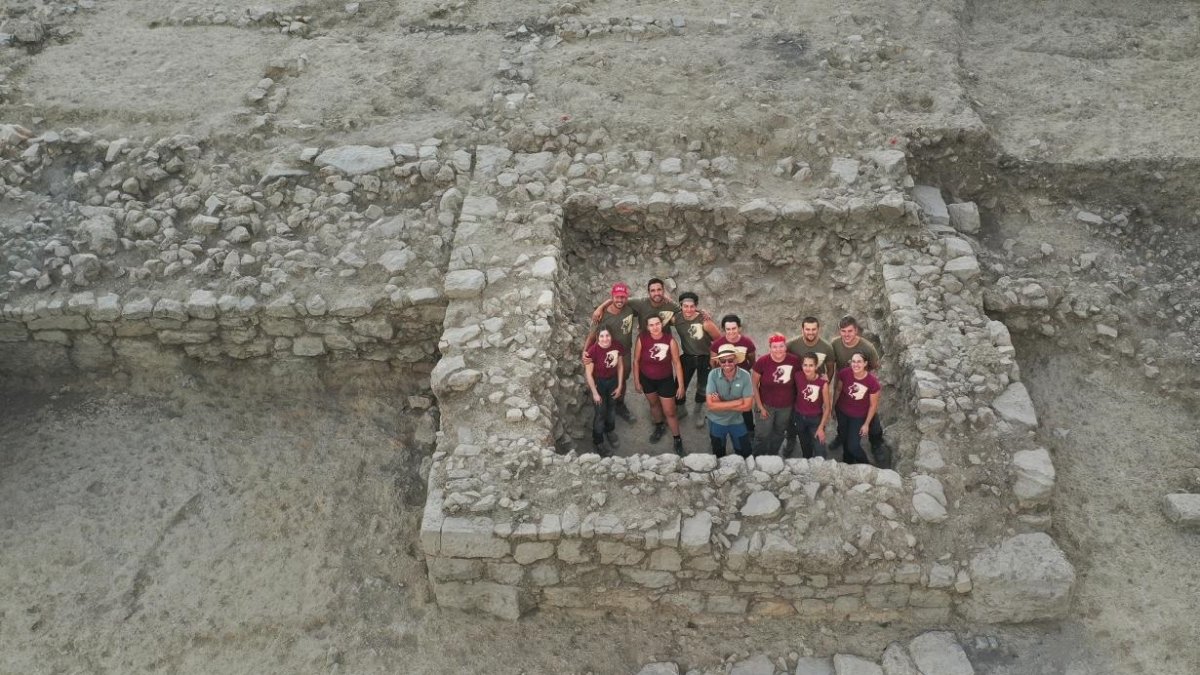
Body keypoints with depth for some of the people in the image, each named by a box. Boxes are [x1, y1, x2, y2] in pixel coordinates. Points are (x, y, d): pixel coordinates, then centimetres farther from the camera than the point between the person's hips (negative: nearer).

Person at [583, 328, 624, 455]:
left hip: (613, 380, 4)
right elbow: (588, 373, -20)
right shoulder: (593, 350, -30)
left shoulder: (617, 346, -18)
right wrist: (595, 393, -15)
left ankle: (610, 432, 51)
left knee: (612, 408, 24)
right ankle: (597, 443, 25)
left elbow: (620, 366, -2)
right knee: (600, 413, 5)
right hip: (598, 382, -4)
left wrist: (620, 386, 1)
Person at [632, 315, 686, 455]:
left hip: (666, 380, -2)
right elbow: (636, 361, -7)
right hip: (647, 379, 2)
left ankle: (677, 439, 24)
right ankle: (659, 427, 53)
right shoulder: (641, 339, -20)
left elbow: (677, 363, -15)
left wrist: (681, 385, -11)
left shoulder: (670, 340, -23)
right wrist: (636, 381, -1)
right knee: (653, 404, 26)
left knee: (669, 412, 4)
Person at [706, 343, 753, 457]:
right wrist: (738, 402, -26)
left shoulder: (745, 376, -20)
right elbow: (711, 405, -26)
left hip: (737, 422, 0)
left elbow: (747, 406, -21)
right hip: (716, 422, 0)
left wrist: (721, 403, -22)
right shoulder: (713, 375, -22)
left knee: (745, 456, 18)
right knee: (718, 456, 23)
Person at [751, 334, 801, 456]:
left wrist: (797, 403, -3)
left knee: (779, 434, 22)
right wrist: (760, 407, -9)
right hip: (766, 405, -2)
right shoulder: (762, 362, -19)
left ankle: (773, 456, 45)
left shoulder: (794, 361, -15)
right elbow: (754, 385, -9)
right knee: (762, 435, 3)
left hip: (786, 407, 2)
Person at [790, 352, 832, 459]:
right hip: (799, 417, 3)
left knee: (819, 452, -9)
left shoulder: (823, 383, -24)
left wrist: (821, 427, -14)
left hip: (816, 419, -3)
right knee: (805, 448, 22)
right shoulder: (798, 377, -16)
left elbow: (827, 407, -15)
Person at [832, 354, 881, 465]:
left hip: (859, 417, -3)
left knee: (853, 446, -1)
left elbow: (873, 405, -15)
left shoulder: (872, 381, -29)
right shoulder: (844, 373, -22)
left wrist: (866, 424, -9)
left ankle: (866, 465, 31)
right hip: (842, 413, 3)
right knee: (844, 440, 21)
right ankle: (847, 463, 50)